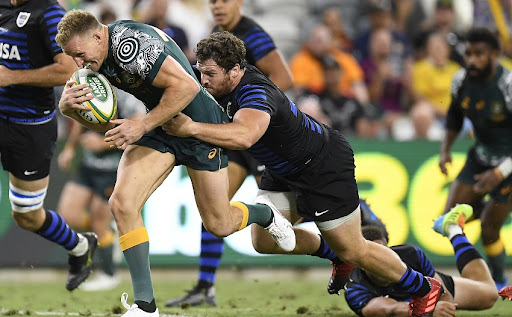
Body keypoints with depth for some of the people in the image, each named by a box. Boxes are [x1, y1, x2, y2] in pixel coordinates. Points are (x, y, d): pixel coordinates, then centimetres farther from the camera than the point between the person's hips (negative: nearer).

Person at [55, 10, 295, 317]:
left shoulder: (130, 44, -31)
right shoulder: (99, 54, -3)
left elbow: (186, 86, -32)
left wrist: (142, 126, -29)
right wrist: (68, 104, -20)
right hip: (160, 129, 7)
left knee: (219, 225, 5)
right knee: (122, 204, -14)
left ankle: (266, 214, 42)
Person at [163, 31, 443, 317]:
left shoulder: (256, 93, -37)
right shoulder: (221, 83, -12)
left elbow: (244, 135, -59)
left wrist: (192, 128, -60)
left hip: (326, 165, -9)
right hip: (284, 172, 9)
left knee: (353, 250, 1)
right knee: (264, 241, 1)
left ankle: (424, 288, 23)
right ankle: (334, 254, 26)